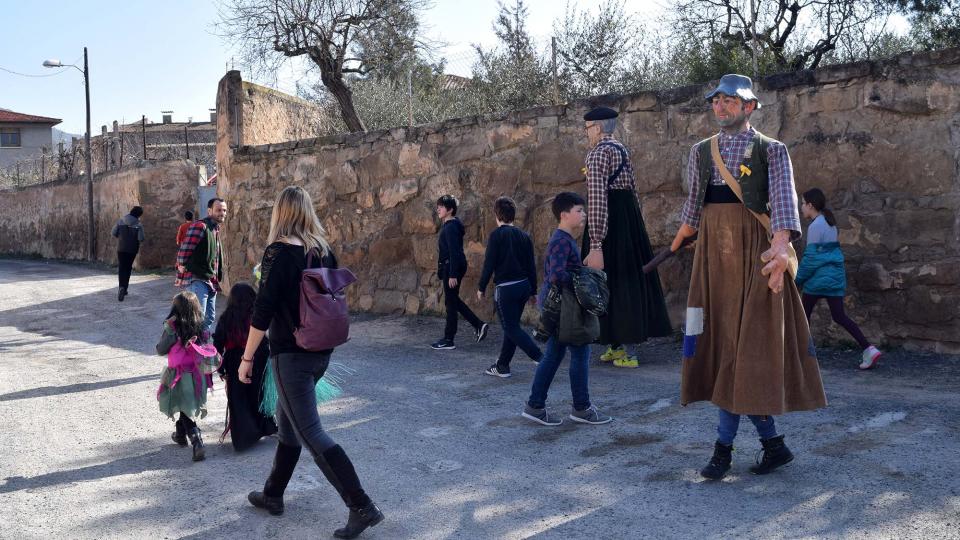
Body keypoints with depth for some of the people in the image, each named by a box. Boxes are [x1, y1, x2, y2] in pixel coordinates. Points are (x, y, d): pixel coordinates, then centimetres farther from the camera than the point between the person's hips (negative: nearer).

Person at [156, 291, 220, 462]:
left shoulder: (172, 327, -15)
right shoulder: (201, 327, -4)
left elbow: (160, 350, -9)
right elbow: (206, 347, -2)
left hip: (181, 376, -4)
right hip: (198, 375, 4)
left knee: (186, 411, 3)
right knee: (188, 407, 24)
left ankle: (198, 444, -7)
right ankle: (181, 434, 42)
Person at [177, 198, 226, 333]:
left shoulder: (216, 229, 15)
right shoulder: (200, 226, -14)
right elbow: (184, 249, -20)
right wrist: (183, 268, -12)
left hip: (211, 282, 10)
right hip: (197, 280, -10)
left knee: (209, 317, 15)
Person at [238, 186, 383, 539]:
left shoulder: (279, 252, -14)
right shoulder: (324, 251, 6)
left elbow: (263, 311, -16)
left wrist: (247, 358, -9)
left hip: (290, 355, -8)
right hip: (321, 352, 8)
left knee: (310, 433, -6)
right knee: (288, 421, 21)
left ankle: (362, 508, -11)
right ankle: (272, 495, 35)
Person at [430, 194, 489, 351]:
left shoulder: (451, 227, -17)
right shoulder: (448, 225, 13)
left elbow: (454, 252, -22)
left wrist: (453, 275, -23)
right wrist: (442, 272, 24)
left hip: (453, 267, -10)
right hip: (449, 267, 10)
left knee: (451, 302, -2)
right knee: (453, 300, 17)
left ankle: (448, 340, 7)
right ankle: (479, 325, 21)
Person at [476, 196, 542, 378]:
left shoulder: (496, 235, -10)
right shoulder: (524, 236, 8)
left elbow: (489, 263, -11)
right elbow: (531, 265, 11)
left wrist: (481, 287, -1)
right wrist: (533, 291, 18)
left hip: (506, 288, -7)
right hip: (524, 286, 7)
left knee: (511, 328, 0)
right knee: (511, 326, 15)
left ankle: (540, 357, -12)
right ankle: (502, 366, 22)